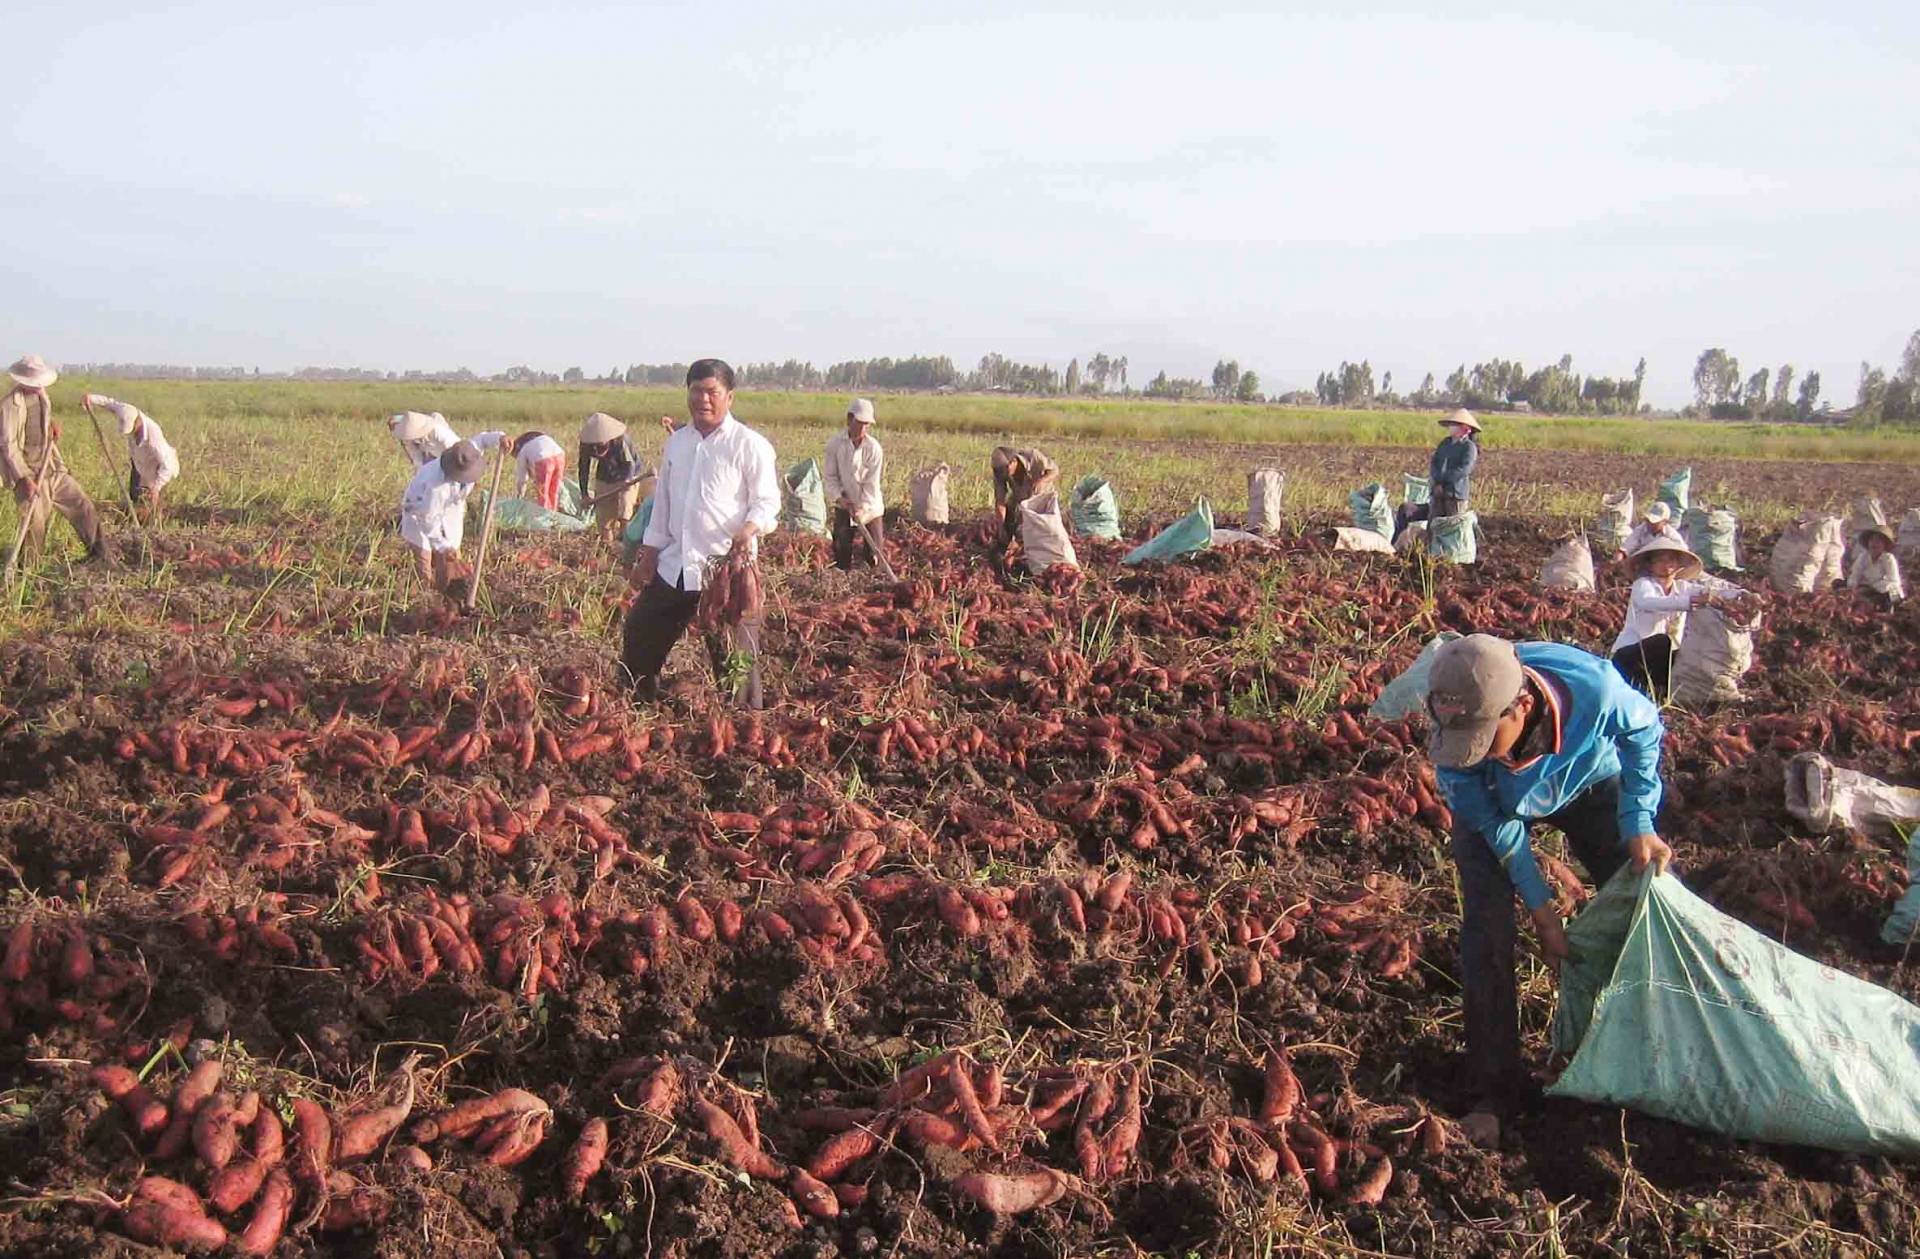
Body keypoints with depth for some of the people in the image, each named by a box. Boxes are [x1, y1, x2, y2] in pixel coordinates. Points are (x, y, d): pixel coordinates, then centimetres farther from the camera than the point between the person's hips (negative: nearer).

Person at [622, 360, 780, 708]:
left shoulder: (749, 444, -6)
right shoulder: (676, 442, 13)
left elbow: (767, 500, -9)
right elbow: (662, 502, 19)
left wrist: (749, 529, -29)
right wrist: (648, 556, 16)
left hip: (727, 566, -7)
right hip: (674, 565, 7)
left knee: (734, 654, -3)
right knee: (638, 634, 12)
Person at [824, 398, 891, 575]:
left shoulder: (873, 447, -12)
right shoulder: (834, 443, -7)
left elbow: (872, 483, -12)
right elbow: (831, 476, -3)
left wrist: (862, 508, -20)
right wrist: (839, 497, -17)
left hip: (870, 506, -1)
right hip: (844, 506, 2)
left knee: (876, 552, -1)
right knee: (841, 551, 3)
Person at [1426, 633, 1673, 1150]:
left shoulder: (1593, 688, -43)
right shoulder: (1455, 731, -39)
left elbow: (1645, 733, -16)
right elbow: (1494, 824, -21)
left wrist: (1639, 826, -19)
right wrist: (1541, 904, -18)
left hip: (1587, 785, 1)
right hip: (1495, 803, -1)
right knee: (1487, 929, -13)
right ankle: (1494, 1090, -1)